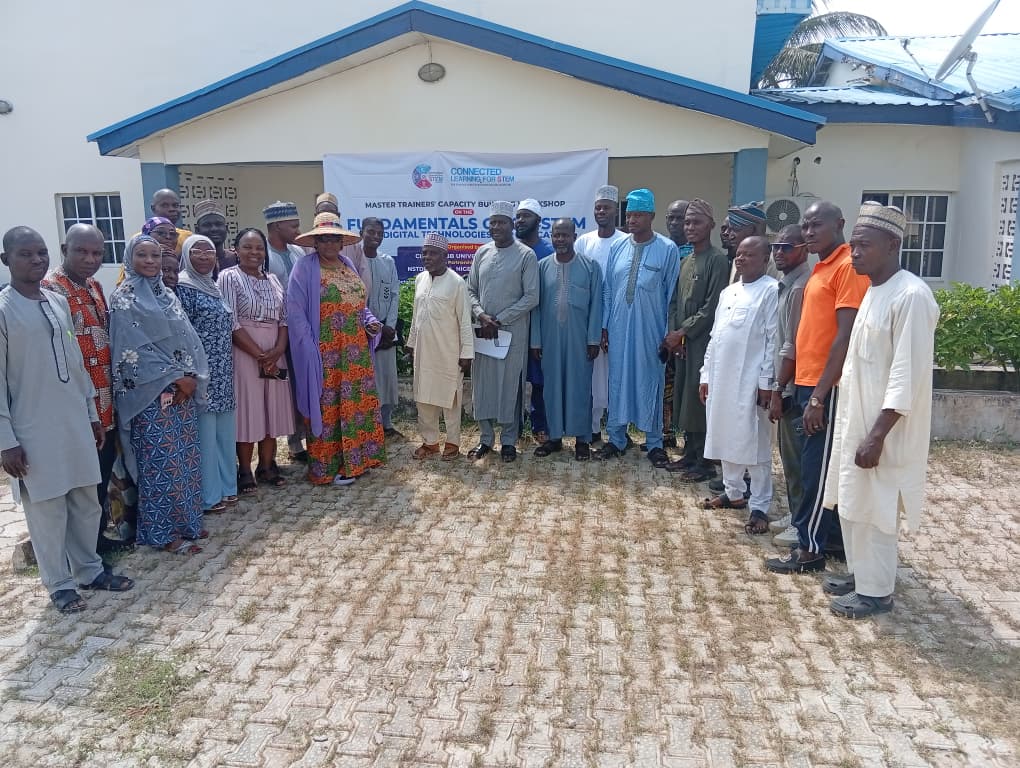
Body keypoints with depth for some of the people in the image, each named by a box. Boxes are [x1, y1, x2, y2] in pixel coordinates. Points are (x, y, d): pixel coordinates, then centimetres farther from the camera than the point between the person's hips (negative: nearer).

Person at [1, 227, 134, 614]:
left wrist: (93, 413, 15)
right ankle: (60, 583, 22)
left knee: (87, 501, 14)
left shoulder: (59, 302, 7)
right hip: (34, 429, -5)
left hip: (75, 421, 6)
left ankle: (89, 570, 31)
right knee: (47, 508, 6)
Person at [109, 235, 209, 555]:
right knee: (161, 461, -2)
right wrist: (175, 378, -13)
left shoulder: (166, 294, 13)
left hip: (184, 389, 7)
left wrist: (192, 377, -6)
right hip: (152, 394, -7)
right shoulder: (123, 299, -7)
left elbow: (187, 338, 9)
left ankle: (186, 521, 23)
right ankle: (164, 532, 8)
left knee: (185, 457, 11)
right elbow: (134, 349, -14)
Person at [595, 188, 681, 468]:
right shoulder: (617, 248, 4)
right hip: (618, 330, 3)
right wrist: (604, 326, 6)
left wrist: (669, 335, -3)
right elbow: (607, 290, 8)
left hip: (651, 332, -3)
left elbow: (672, 295, -4)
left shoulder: (667, 250, -6)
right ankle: (616, 439, 23)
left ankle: (654, 443, 19)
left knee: (651, 384, 6)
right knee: (618, 382, 10)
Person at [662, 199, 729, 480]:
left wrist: (683, 331, -12)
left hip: (703, 341, -8)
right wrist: (673, 333, 2)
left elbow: (712, 307, -15)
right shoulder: (686, 260, 16)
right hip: (682, 342, 8)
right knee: (683, 398, 11)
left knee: (700, 399, -6)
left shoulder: (717, 260, -9)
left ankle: (706, 462, 3)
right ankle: (690, 454, 22)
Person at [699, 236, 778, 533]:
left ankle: (760, 507, 6)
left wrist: (766, 382, -15)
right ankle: (733, 492, 30)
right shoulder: (727, 292, 15)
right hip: (721, 378, 7)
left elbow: (774, 340, -11)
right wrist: (706, 375, 12)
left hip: (750, 381, -7)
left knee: (755, 444, -1)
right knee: (726, 439, 14)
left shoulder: (771, 290, -6)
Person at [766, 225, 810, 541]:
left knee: (796, 456, 0)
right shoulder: (788, 284, 14)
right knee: (789, 453, 17)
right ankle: (796, 515, 28)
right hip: (789, 384, 10)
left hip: (794, 386, -10)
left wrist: (778, 390, -18)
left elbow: (793, 346, -20)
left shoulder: (800, 287, -17)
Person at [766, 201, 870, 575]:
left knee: (816, 467, -1)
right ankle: (835, 536, 27)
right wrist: (808, 388, 16)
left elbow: (845, 337, -19)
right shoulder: (821, 267, 15)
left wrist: (819, 395, -21)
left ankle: (810, 549, 10)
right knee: (824, 465, 15)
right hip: (810, 382, 9)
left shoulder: (848, 267, -13)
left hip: (828, 387, -9)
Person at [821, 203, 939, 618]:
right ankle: (858, 573, 34)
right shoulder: (874, 290, 9)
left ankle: (876, 591, 19)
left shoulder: (911, 296, -20)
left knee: (873, 510, 3)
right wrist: (856, 427, 18)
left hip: (882, 429, -9)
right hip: (855, 419, 9)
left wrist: (877, 436, -22)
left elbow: (907, 378, -22)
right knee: (851, 504, 18)